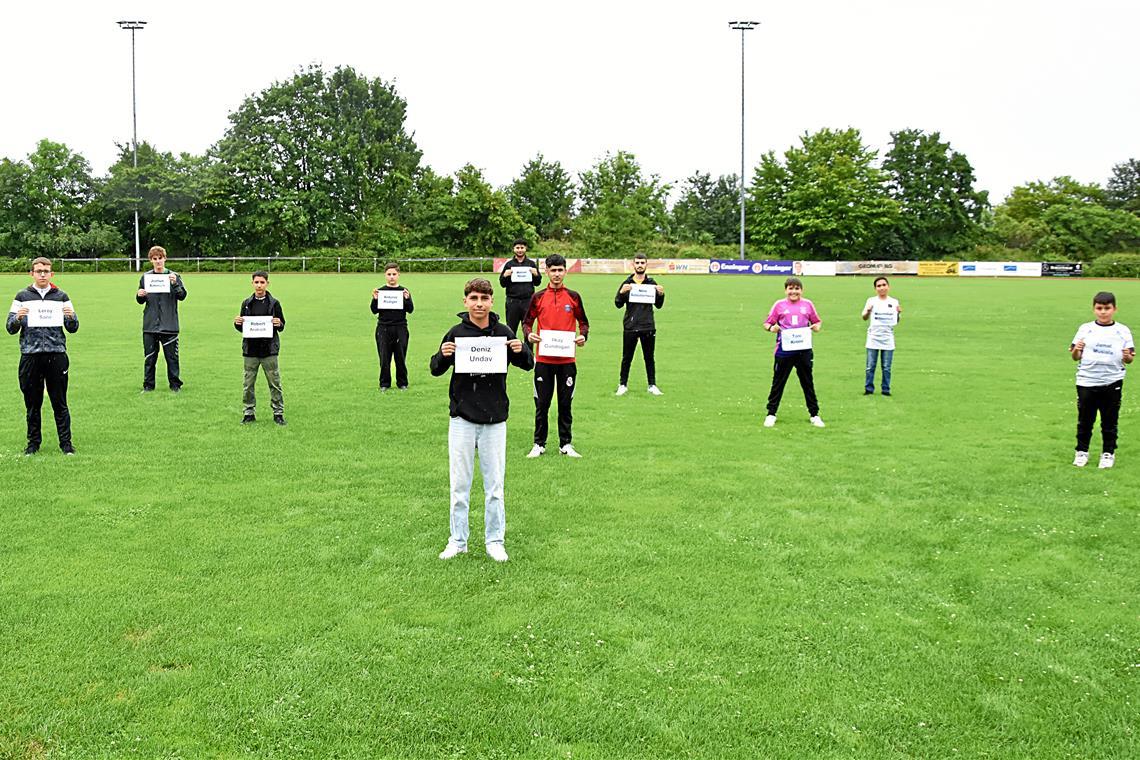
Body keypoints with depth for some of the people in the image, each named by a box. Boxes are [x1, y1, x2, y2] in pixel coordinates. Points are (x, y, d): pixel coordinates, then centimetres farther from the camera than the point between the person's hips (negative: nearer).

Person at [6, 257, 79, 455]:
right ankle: (33, 442, 16)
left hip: (56, 355, 0)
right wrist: (18, 317, -14)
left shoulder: (61, 297, 10)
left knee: (60, 403, 1)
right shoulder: (22, 297, 9)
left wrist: (71, 316, -12)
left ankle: (66, 442, 7)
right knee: (32, 403, 6)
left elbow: (73, 328, 9)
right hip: (30, 355, 0)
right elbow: (10, 329, 6)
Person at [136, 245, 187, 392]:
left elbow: (182, 296, -7)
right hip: (150, 325, 2)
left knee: (172, 356, 3)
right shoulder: (145, 277, 8)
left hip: (169, 325, -2)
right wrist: (139, 296, -7)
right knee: (149, 357, 7)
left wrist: (175, 284, -23)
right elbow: (141, 301, 15)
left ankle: (175, 384, 12)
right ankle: (148, 385, 15)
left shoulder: (173, 276, 1)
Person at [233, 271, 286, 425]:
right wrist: (237, 323, -8)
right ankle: (248, 413, 15)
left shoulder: (274, 303, 2)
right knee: (248, 384, 5)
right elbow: (241, 328, 14)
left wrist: (278, 324, -17)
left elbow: (282, 326, 5)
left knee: (275, 383, 1)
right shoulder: (247, 303, 8)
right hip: (250, 350, 2)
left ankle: (278, 413, 10)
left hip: (269, 350, -2)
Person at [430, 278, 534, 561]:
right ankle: (457, 540, 17)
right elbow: (436, 370, 4)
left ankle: (495, 541, 16)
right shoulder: (457, 333, -2)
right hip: (462, 418, 0)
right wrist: (443, 356, -18)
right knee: (459, 484, 6)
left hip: (495, 420, 0)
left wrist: (522, 351, -13)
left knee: (495, 485, 5)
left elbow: (528, 365, 10)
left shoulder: (503, 333, 0)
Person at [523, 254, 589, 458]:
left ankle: (565, 444, 16)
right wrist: (529, 334, -13)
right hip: (543, 358, 0)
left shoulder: (573, 297, 4)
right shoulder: (538, 297, 3)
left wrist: (583, 335, -8)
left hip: (567, 359, 1)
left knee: (565, 403, 7)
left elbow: (583, 322, 11)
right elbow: (527, 321, 7)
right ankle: (539, 444, 14)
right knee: (541, 403, 4)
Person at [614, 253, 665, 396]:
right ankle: (623, 385, 15)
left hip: (648, 326, 1)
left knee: (649, 357, 8)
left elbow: (658, 305, 6)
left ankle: (652, 385, 16)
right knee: (627, 358, 6)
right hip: (630, 327, -1)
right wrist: (622, 292, -18)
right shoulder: (627, 283, 2)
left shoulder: (651, 283, 5)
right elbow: (618, 304, -1)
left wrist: (661, 294, -12)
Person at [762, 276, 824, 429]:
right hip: (784, 351, -1)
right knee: (778, 382, 5)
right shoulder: (779, 305, 3)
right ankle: (771, 414, 14)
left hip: (804, 350, 1)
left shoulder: (807, 304, 7)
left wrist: (817, 327, -7)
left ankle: (814, 414, 18)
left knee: (808, 383, 9)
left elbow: (817, 321, 15)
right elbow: (767, 323, 4)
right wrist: (771, 328, -17)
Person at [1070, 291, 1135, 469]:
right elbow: (1075, 357, 5)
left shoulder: (1123, 331, 2)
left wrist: (1127, 356, -18)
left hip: (1112, 382, 0)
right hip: (1086, 382, 0)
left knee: (1110, 421, 8)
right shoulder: (1085, 329, 3)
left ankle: (1108, 453, 20)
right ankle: (1082, 451, 22)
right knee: (1085, 420, 8)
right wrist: (1076, 350, -17)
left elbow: (1130, 359, 4)